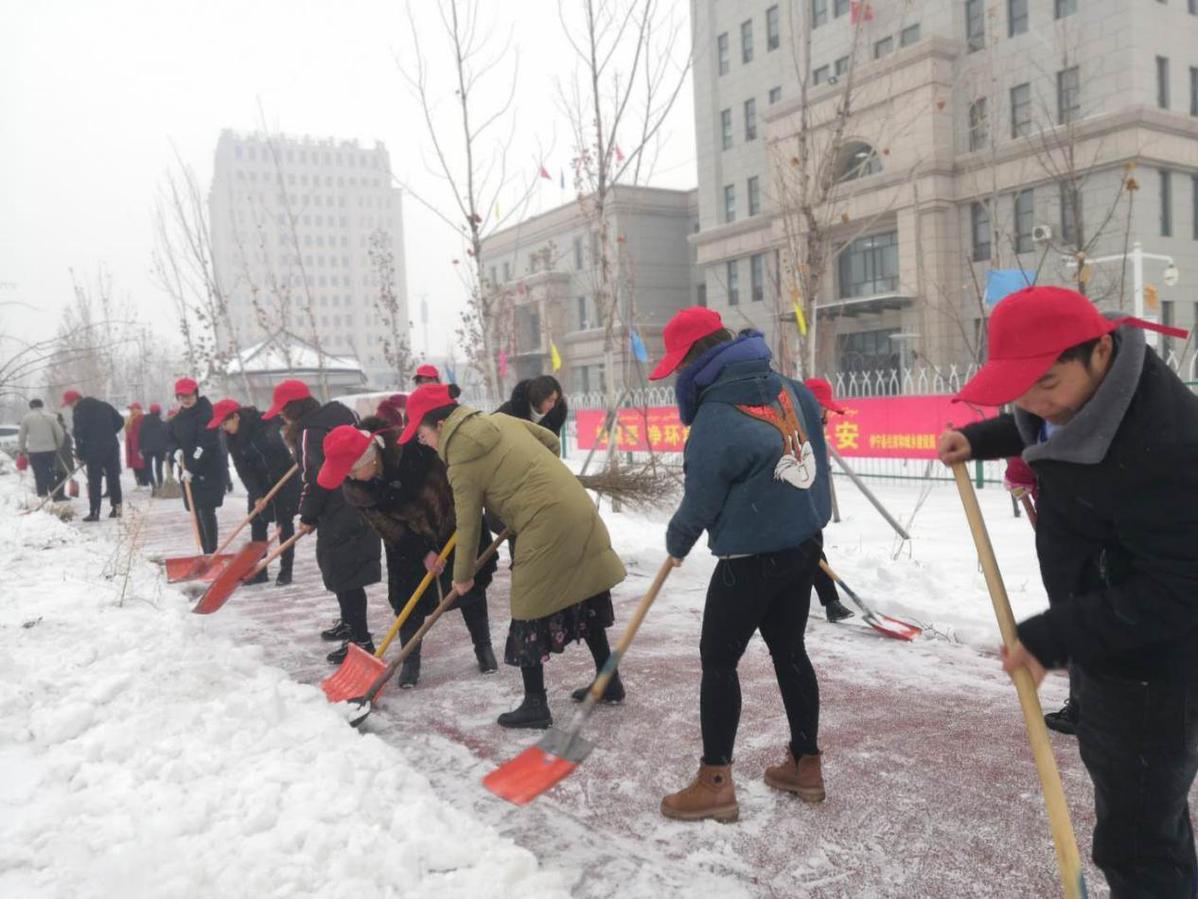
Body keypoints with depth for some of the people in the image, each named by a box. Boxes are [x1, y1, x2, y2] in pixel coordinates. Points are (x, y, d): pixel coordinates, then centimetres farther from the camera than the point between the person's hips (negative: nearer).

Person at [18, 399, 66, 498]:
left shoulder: (26, 418, 1)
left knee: (39, 474, 2)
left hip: (34, 451, -1)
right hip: (50, 449, 1)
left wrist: (20, 449, 15)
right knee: (50, 472, 12)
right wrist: (59, 446, 15)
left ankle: (43, 495, 0)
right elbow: (60, 432, 1)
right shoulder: (50, 416, 2)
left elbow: (22, 435, 4)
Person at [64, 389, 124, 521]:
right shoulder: (103, 405, 14)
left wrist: (80, 454, -3)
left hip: (94, 448, -6)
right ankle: (117, 508, 12)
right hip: (112, 446, 6)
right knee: (113, 477, 11)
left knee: (94, 480, -1)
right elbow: (120, 421, 15)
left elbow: (79, 432, -9)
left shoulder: (79, 410, -5)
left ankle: (94, 512, -2)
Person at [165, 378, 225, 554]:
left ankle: (212, 553, -9)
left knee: (206, 512, -12)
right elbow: (169, 439, 17)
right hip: (188, 471, 7)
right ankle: (206, 552, 15)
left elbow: (206, 444, -20)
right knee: (197, 513, 8)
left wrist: (192, 468, -22)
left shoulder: (205, 414, -13)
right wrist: (176, 451, -6)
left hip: (208, 470, -7)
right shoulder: (177, 418, 12)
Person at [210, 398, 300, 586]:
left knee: (285, 523, -2)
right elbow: (243, 470, -9)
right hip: (259, 483, 5)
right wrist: (256, 495, -16)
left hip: (284, 478, -5)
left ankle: (286, 572, 4)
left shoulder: (265, 423, -21)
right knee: (257, 525, 3)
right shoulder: (231, 439, -7)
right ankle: (259, 571, 12)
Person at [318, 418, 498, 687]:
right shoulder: (354, 487, -21)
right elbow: (385, 527, -14)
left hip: (453, 526, -2)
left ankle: (483, 647, 23)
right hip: (407, 541, 3)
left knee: (471, 585, 5)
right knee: (405, 595, -3)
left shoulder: (414, 447, -37)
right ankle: (410, 660, 14)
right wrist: (422, 553, -17)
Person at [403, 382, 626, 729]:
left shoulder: (462, 464, -7)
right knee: (586, 604, 19)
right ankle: (609, 681, 31)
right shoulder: (501, 420, 11)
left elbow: (468, 526, 0)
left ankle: (535, 706, 13)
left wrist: (463, 576, 14)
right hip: (581, 514, 8)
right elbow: (552, 443, 18)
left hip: (547, 531, -8)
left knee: (531, 616, 5)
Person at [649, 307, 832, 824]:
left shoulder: (715, 419, -22)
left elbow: (701, 503, -13)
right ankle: (806, 765, 29)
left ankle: (715, 783, 11)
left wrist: (676, 543, 7)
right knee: (789, 649, 18)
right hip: (805, 543, 8)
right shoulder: (787, 388, 1)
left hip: (751, 559, -8)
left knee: (718, 659, 4)